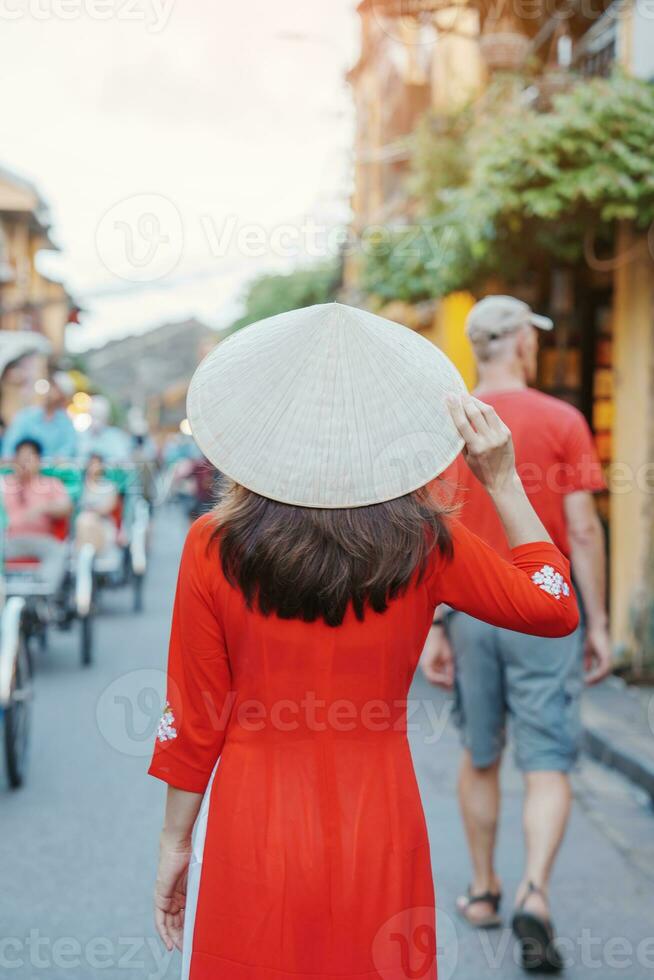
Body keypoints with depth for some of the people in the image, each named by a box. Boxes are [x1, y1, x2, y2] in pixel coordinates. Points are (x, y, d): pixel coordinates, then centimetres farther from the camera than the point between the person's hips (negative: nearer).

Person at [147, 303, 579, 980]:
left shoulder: (213, 548, -11)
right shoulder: (424, 544, -9)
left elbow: (193, 720, -5)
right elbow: (555, 607, 6)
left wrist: (175, 844, 8)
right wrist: (502, 481, 6)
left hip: (251, 845, -1)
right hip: (378, 845, 1)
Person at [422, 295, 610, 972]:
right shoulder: (562, 421, -6)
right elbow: (582, 531, -8)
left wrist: (431, 629, 3)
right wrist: (597, 624, -2)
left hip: (470, 611, 3)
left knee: (480, 758, 17)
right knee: (547, 765, 2)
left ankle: (483, 891, 27)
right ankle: (534, 891, -15)